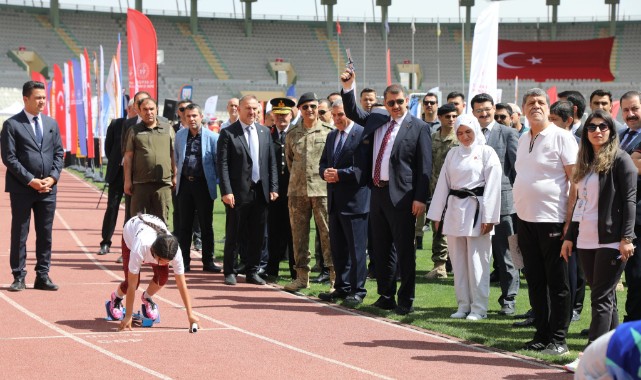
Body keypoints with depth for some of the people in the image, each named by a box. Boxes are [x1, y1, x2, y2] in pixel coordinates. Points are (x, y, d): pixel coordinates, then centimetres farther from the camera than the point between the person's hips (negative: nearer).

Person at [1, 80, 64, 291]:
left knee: (45, 234, 7)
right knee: (19, 234, 2)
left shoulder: (51, 124, 12)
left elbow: (58, 153, 12)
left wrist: (53, 177, -4)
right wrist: (30, 180, -14)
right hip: (22, 188, -4)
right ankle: (19, 277, 8)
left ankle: (43, 276, 14)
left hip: (48, 187, 5)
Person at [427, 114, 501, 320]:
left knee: (477, 261, -5)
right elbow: (443, 184, 15)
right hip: (454, 209, 5)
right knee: (458, 261, 7)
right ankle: (463, 305, 15)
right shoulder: (452, 154, 14)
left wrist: (488, 217, -12)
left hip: (476, 210, -5)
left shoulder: (486, 152, -1)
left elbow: (492, 186, -6)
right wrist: (437, 215, 11)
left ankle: (479, 308, 1)